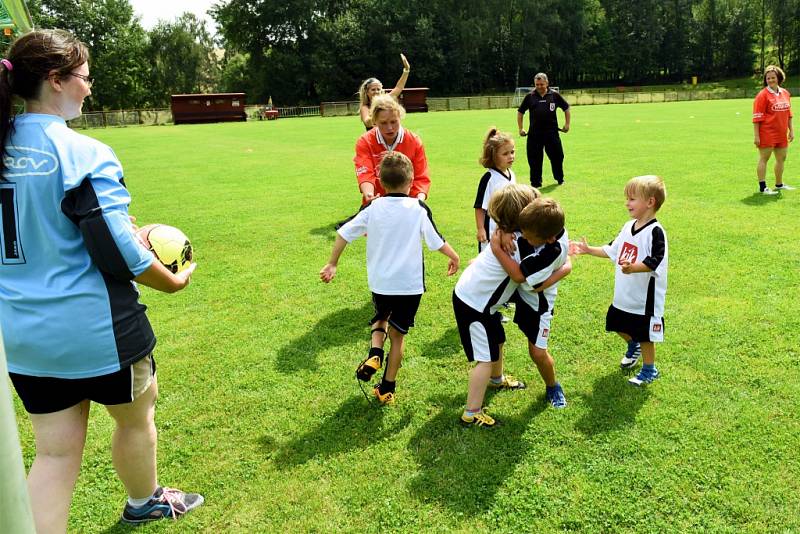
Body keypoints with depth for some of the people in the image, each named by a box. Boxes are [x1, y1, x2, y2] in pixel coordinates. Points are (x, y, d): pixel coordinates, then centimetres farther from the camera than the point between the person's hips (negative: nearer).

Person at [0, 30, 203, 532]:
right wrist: (174, 281, -3)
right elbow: (120, 253, -21)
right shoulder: (83, 154, -20)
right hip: (94, 328, -6)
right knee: (137, 418, 23)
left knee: (55, 453, 16)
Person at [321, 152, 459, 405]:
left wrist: (332, 264, 10)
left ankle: (375, 353, 2)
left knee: (381, 318, 29)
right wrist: (454, 257, 14)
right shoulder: (419, 209, -8)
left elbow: (344, 233, -2)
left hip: (379, 282, 2)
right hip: (410, 283, -1)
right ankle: (387, 388, 18)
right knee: (397, 334, 12)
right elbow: (436, 241, -5)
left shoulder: (372, 207, -3)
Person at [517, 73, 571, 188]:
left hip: (552, 132, 0)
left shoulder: (554, 95, 3)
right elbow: (520, 112, 12)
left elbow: (566, 108, 14)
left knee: (557, 156, 7)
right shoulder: (530, 96, 4)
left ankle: (560, 178, 27)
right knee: (534, 159, 1)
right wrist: (520, 128, 7)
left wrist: (567, 124, 10)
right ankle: (535, 182, 13)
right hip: (534, 133, 0)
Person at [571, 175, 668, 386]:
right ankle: (633, 346, 51)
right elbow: (612, 250, 16)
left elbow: (654, 263, -30)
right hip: (624, 295, 8)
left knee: (644, 334, 6)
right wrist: (588, 249, 11)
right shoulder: (629, 226, 5)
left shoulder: (655, 232, -20)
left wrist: (633, 267, -46)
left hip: (644, 297, -8)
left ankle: (649, 369, 27)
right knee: (619, 326, 23)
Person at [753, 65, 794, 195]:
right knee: (764, 158, -3)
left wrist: (791, 130, 17)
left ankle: (779, 184, 29)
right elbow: (757, 117, -12)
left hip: (782, 134, 7)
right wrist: (756, 135, -16)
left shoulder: (785, 93, 12)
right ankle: (762, 187, 0)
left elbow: (788, 113, 20)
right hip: (767, 134, -7)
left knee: (781, 158, 15)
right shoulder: (763, 95, -9)